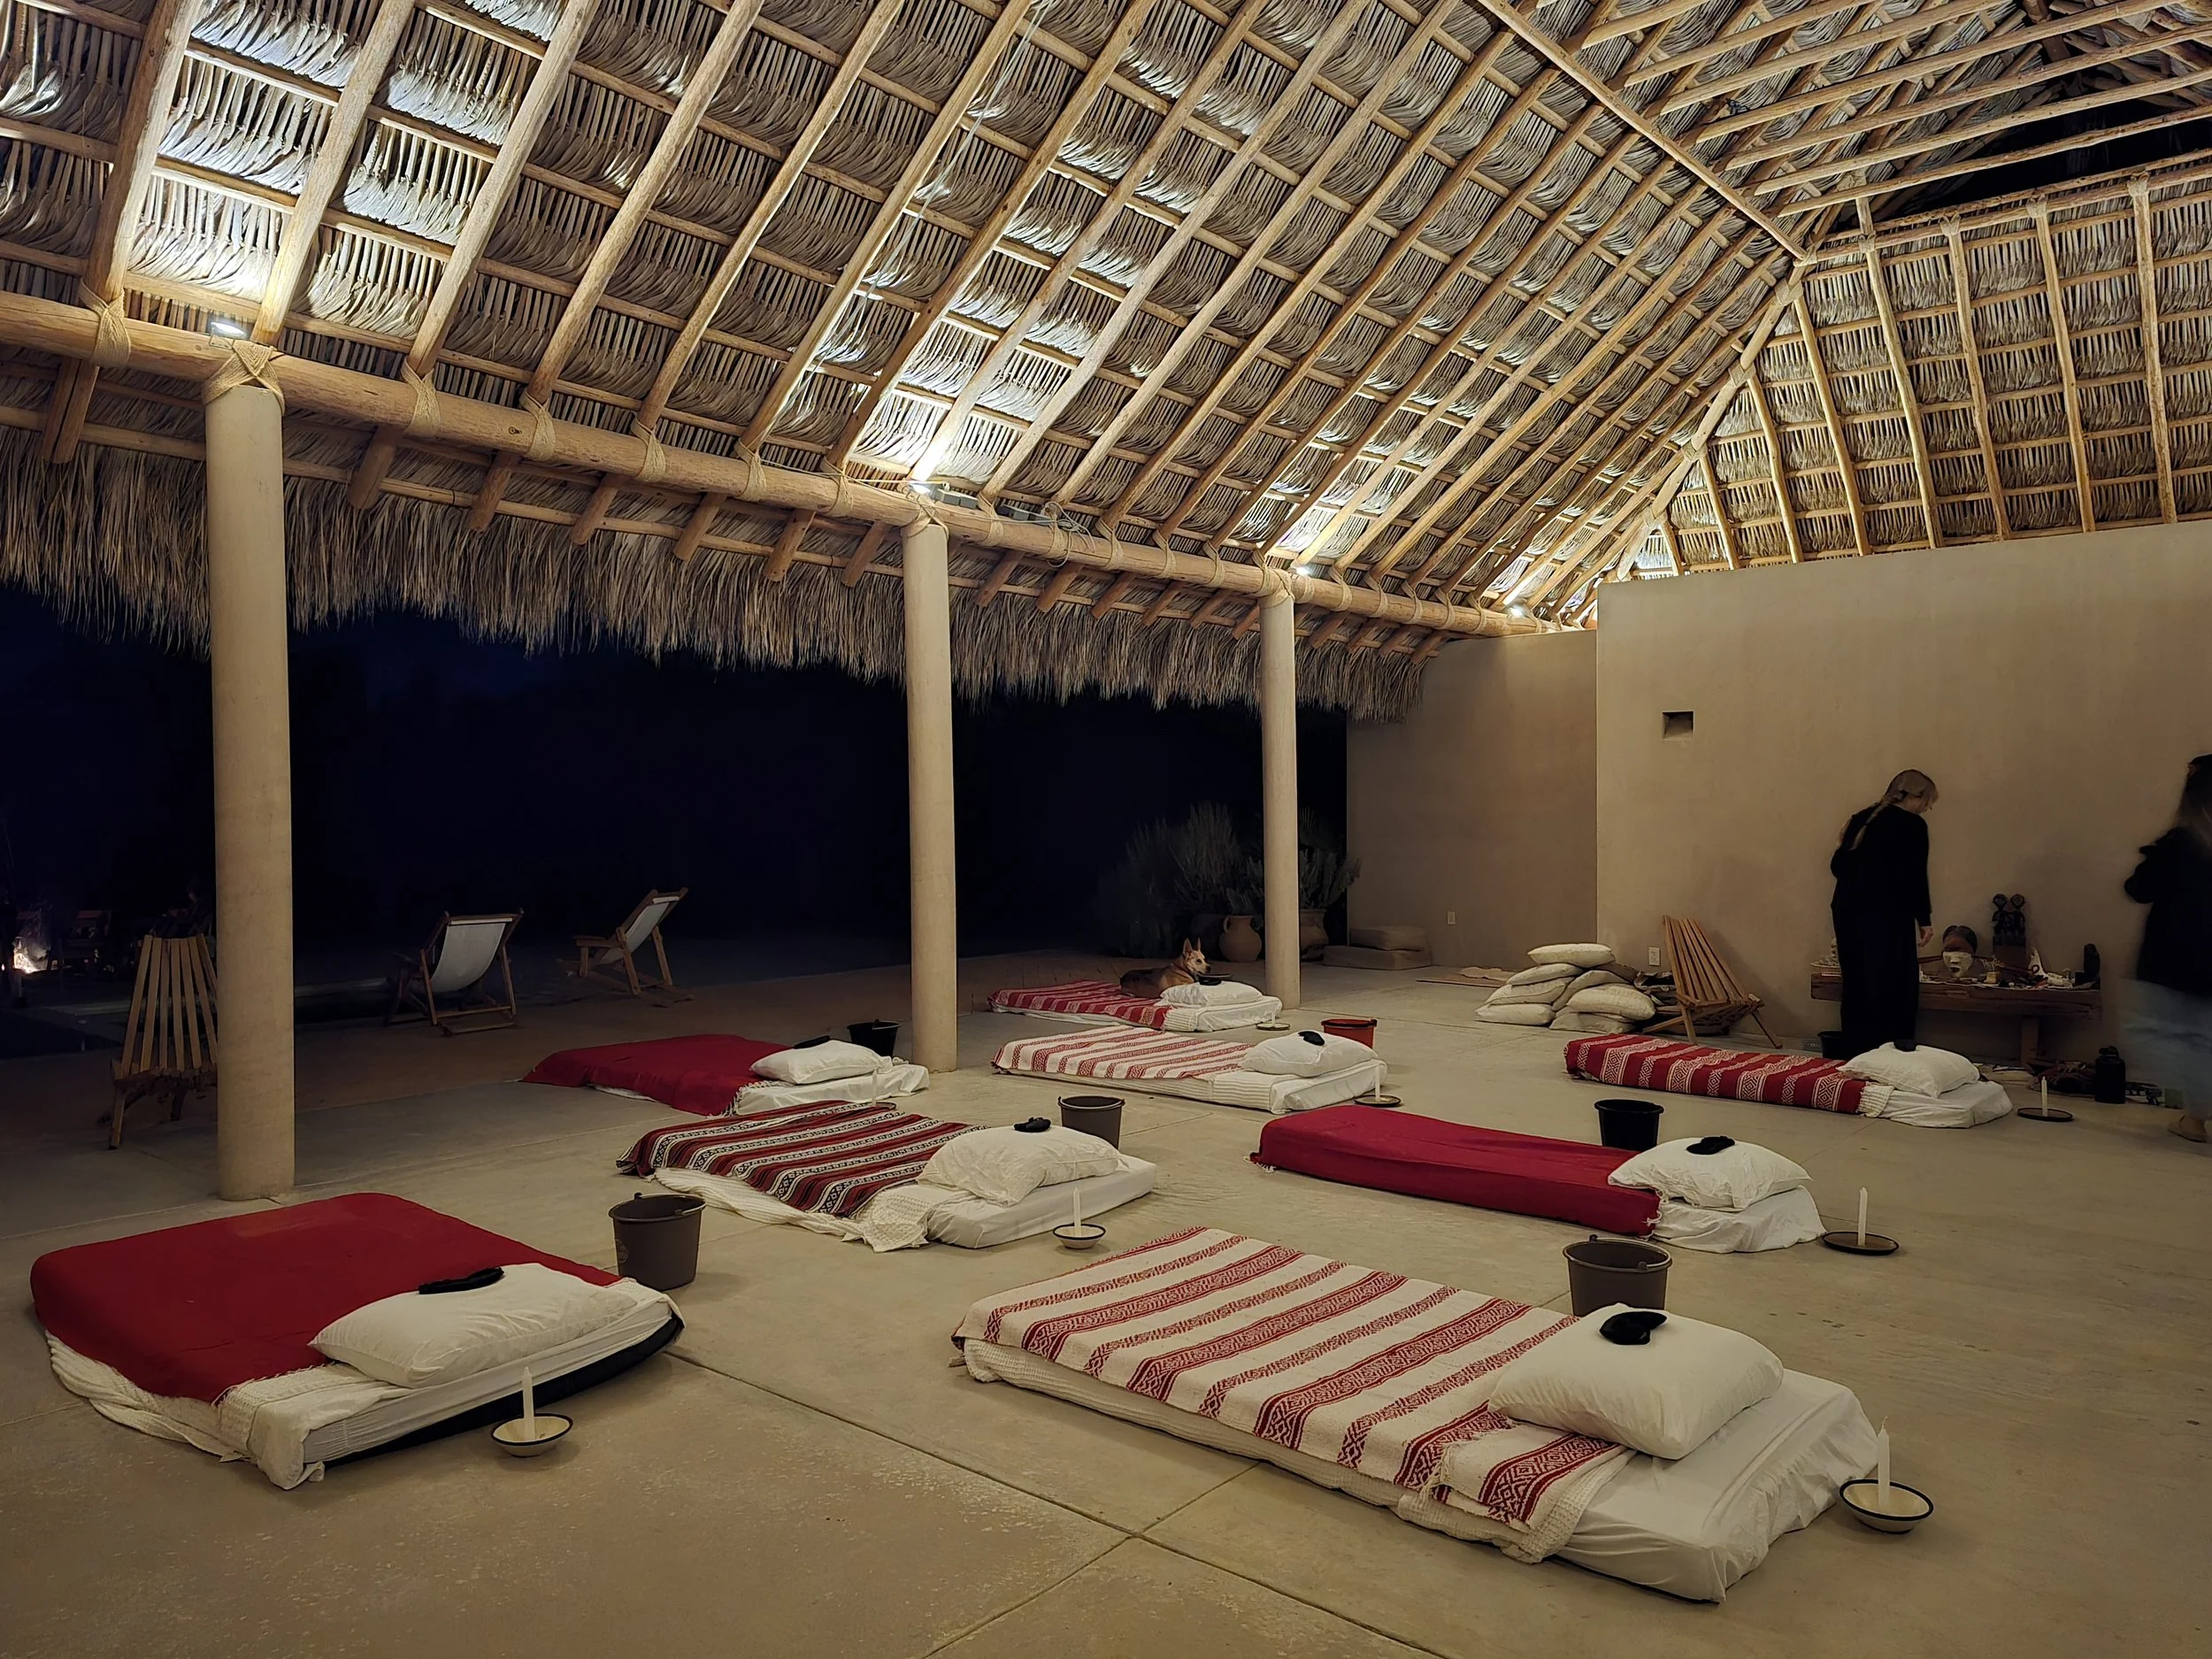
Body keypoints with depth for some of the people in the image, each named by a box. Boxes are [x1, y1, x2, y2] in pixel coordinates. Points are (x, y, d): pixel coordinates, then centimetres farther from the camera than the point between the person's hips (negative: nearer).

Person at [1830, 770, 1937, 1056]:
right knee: (1894, 990, 0)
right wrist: (1924, 919, -1)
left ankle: (1855, 1052, 15)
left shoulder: (1861, 818, 12)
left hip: (1846, 911, 7)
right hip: (1886, 917, -7)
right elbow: (1915, 877, -9)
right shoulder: (1912, 825, -6)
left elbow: (1838, 865, 12)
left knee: (1856, 987, 12)